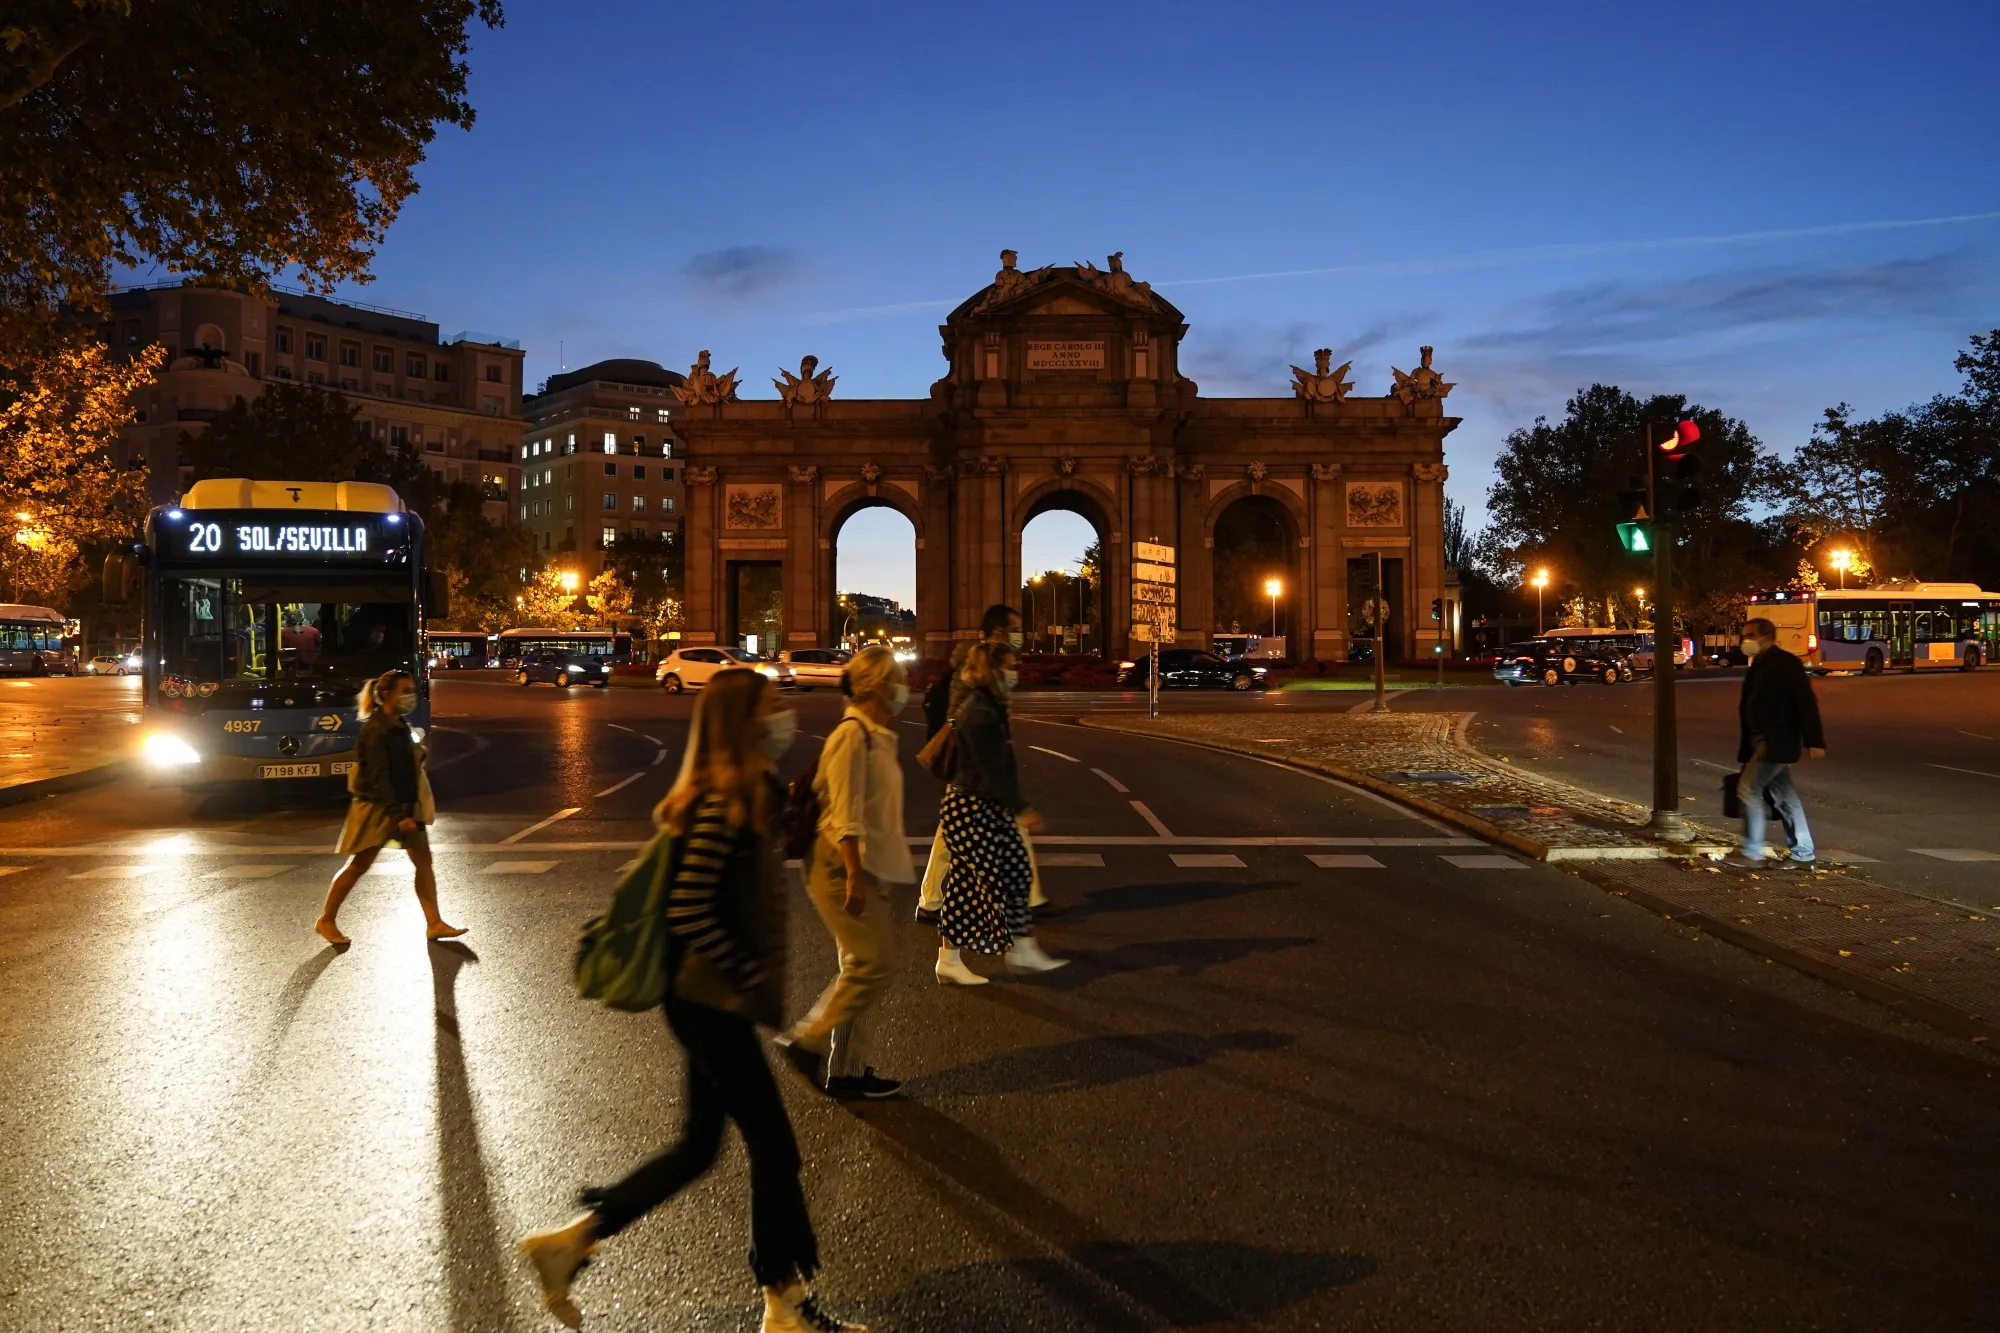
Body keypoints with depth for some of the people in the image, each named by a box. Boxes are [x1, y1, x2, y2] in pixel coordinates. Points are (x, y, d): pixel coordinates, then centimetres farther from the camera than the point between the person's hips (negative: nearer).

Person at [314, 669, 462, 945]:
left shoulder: (400, 725, 9)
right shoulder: (376, 729, -17)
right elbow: (378, 777, -21)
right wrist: (398, 816, -24)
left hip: (405, 804, 8)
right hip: (378, 807, -8)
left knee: (423, 859, 2)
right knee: (359, 865, 1)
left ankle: (434, 923, 3)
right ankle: (326, 920, 17)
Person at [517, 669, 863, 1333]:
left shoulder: (745, 797, 8)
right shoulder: (723, 808, -21)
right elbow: (688, 913, -26)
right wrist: (753, 976, -18)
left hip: (712, 999, 10)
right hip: (713, 1000, -10)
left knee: (698, 1148, 18)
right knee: (773, 1145, 3)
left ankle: (570, 1240, 25)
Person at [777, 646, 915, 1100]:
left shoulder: (877, 736, 14)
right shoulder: (852, 735, -16)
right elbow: (845, 815, -21)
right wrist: (854, 876, -24)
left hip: (865, 867, 10)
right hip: (842, 867, -10)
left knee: (861, 967, 13)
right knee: (870, 965, -8)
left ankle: (848, 1070, 21)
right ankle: (808, 1041, 6)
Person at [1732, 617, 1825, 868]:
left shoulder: (1785, 663, -10)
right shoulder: (1759, 666, 16)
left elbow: (1805, 701, -15)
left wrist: (1813, 740, -20)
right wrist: (1746, 749, 17)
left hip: (1776, 742, -9)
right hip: (1763, 742, 9)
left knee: (1748, 789, -11)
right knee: (1784, 797, 11)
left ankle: (1753, 853, -7)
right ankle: (1803, 854, 17)